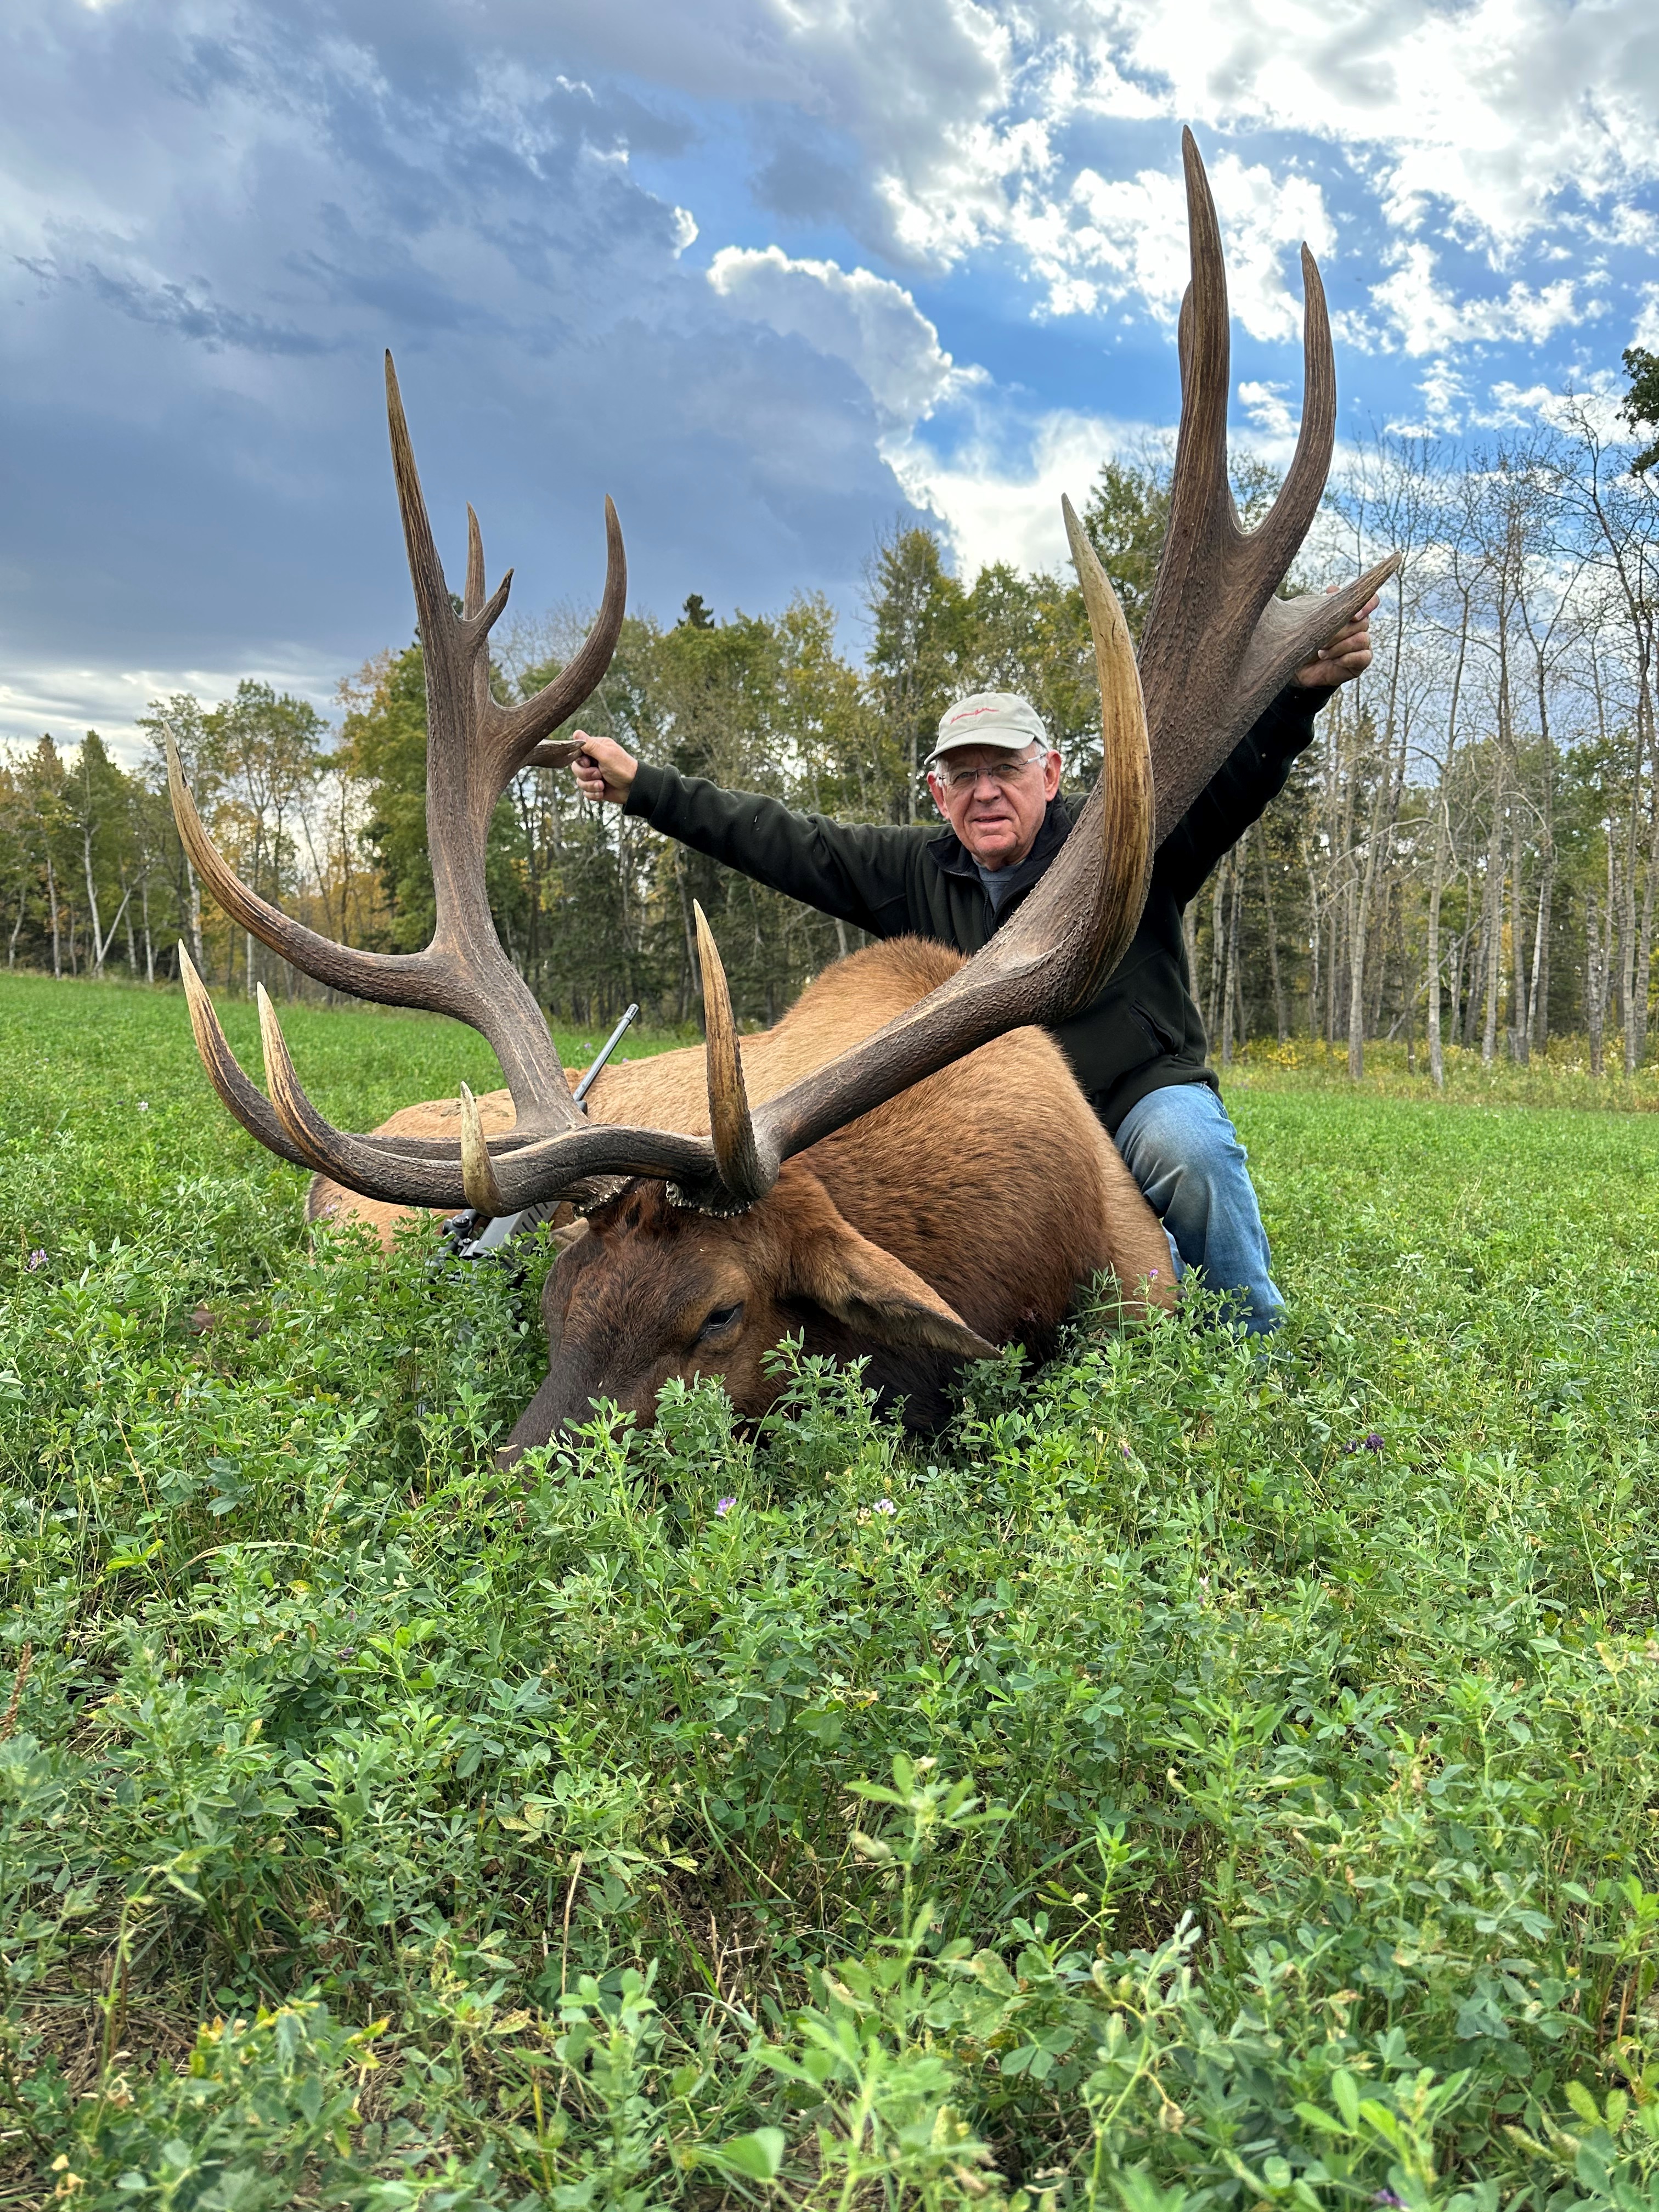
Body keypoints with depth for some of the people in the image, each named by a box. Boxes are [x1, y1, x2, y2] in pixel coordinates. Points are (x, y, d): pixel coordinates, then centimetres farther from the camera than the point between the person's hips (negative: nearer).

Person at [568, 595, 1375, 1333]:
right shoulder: (914, 873, 4)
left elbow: (1230, 781, -22)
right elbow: (772, 838, 5)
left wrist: (1298, 691, -43)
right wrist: (641, 787, 3)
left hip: (1148, 1096, -2)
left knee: (1185, 1148, -36)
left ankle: (1262, 1354, -13)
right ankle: (1157, 1262, 11)